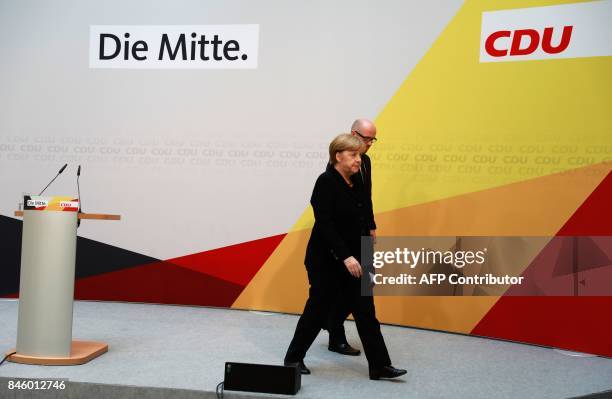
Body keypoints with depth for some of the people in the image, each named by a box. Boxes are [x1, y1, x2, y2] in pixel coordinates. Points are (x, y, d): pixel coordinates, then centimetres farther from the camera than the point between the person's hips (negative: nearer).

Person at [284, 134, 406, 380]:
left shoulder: (355, 184, 9)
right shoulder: (326, 182, -14)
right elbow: (324, 224, -21)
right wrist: (345, 256, -25)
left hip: (353, 260, 7)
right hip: (327, 261, -7)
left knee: (366, 312, 6)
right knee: (318, 310, 5)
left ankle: (379, 366, 12)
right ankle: (293, 358, 24)